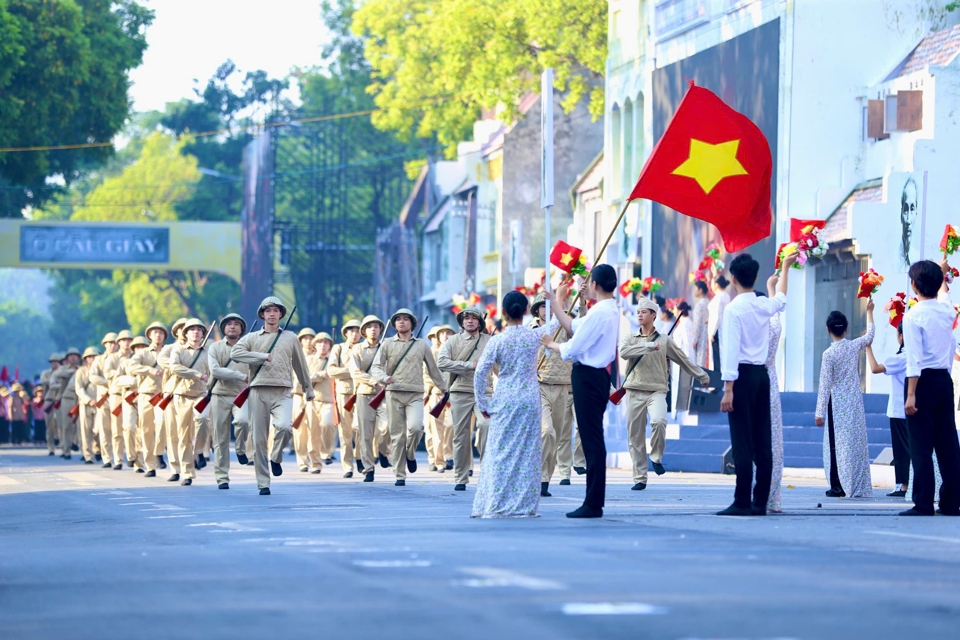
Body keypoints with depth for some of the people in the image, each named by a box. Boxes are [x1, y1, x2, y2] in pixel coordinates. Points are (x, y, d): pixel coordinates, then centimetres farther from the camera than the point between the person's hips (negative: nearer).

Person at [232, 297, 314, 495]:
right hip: (258, 392, 0)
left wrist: (308, 389, 27)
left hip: (282, 393, 0)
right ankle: (263, 484, 7)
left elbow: (300, 364, 22)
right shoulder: (252, 338, 10)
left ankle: (276, 458, 2)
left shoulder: (290, 338, 14)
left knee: (285, 427, -28)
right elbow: (235, 353, -7)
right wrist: (263, 357, -11)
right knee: (259, 439, -1)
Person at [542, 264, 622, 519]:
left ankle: (593, 504, -6)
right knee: (593, 440, 13)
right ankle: (594, 501, 17)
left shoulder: (598, 313, -18)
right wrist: (555, 303, 24)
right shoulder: (611, 311, 14)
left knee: (592, 440, -7)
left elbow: (572, 349, -18)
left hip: (588, 378, -10)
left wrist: (552, 344, 2)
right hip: (599, 376, 10)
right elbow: (573, 328, 18)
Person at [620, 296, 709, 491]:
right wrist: (649, 346, -17)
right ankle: (639, 478, 8)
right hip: (634, 392, 2)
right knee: (635, 436, 0)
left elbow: (683, 360, 16)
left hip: (657, 390, -2)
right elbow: (624, 352, -12)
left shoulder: (665, 340, 10)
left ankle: (656, 457, -5)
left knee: (659, 421, -30)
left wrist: (701, 375, 19)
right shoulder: (629, 339, 11)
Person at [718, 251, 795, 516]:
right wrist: (785, 268, 52)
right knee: (762, 442, 6)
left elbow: (731, 350, -16)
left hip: (743, 375, -7)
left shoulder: (734, 308, -11)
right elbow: (781, 299, 34)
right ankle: (760, 502, 7)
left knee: (742, 442, -9)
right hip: (762, 374, 7)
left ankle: (742, 503, -12)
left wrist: (728, 389, -17)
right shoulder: (764, 305, 9)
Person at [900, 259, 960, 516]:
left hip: (923, 380, -6)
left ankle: (923, 504, -8)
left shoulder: (913, 316, -11)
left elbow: (914, 360, -17)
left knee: (921, 446, -5)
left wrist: (911, 395, -16)